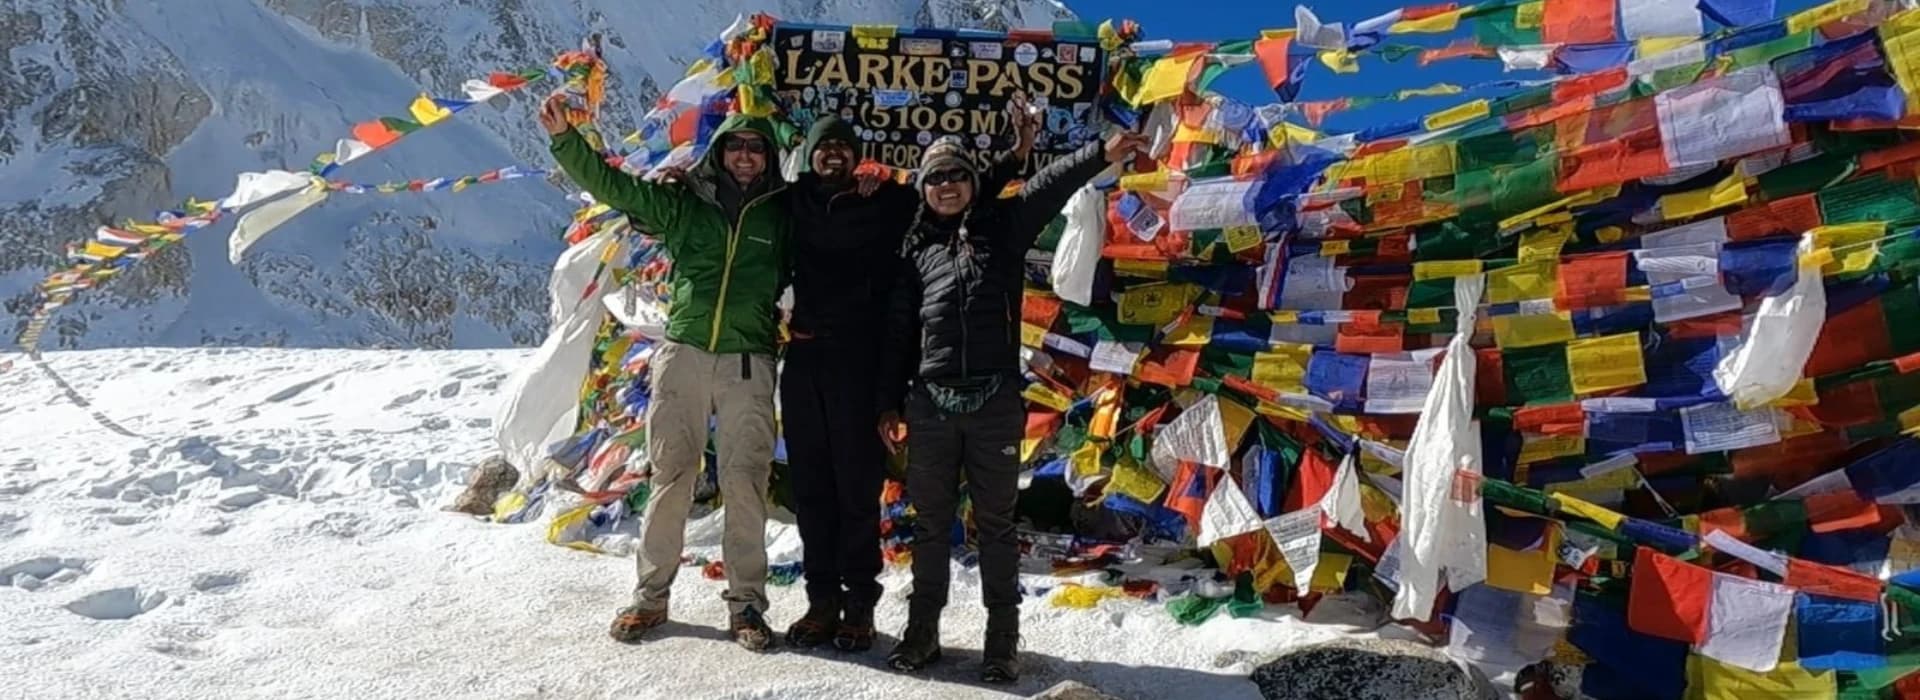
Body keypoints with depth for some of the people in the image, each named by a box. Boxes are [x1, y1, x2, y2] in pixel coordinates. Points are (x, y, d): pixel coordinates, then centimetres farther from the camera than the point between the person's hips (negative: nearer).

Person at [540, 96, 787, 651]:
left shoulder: (781, 213, 7)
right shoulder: (684, 202, 8)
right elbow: (611, 184, 2)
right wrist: (564, 138, -8)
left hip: (748, 362, 0)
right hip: (683, 354, 1)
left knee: (745, 483, -1)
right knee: (671, 477, 4)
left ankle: (746, 601, 9)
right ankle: (651, 595, 15)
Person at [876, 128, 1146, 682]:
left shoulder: (1003, 226, 8)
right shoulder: (917, 246, 12)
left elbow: (1050, 186, -9)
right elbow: (899, 329, 13)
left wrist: (1101, 155, -24)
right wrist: (889, 401, 10)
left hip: (995, 402, -2)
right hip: (930, 404, 2)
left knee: (995, 522, 5)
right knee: (930, 521, 11)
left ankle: (1003, 636, 13)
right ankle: (923, 629, 22)